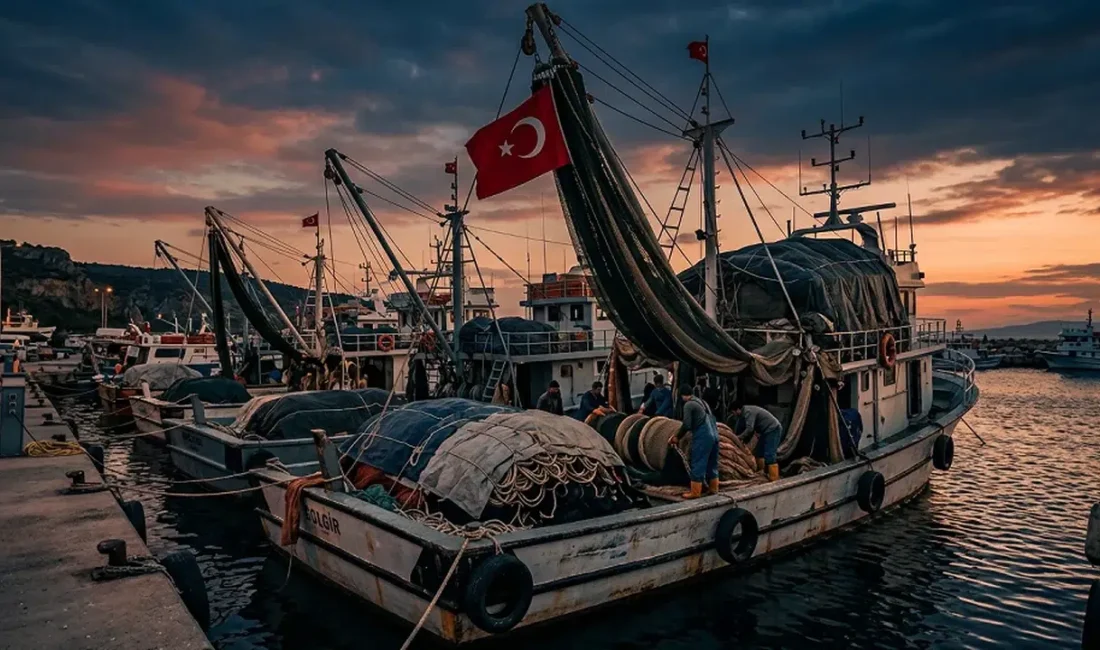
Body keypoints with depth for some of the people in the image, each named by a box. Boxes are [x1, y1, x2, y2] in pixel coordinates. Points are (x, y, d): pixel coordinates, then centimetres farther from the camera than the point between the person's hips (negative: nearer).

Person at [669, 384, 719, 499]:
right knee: (712, 464, 17)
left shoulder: (688, 404, -5)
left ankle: (695, 492, 1)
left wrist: (677, 436, 1)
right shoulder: (702, 402, 21)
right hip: (714, 435, 8)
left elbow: (686, 425, -12)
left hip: (702, 437, -8)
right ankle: (713, 488, 25)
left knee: (698, 465, -2)